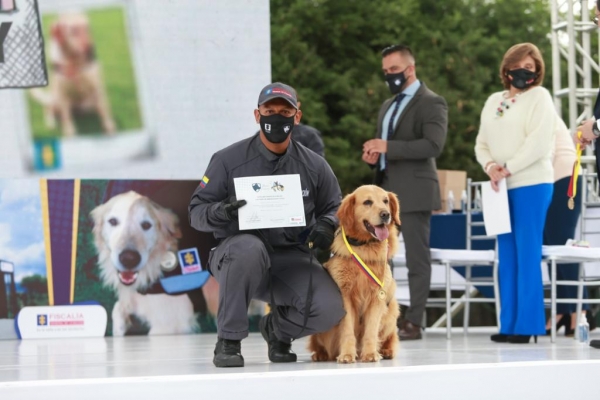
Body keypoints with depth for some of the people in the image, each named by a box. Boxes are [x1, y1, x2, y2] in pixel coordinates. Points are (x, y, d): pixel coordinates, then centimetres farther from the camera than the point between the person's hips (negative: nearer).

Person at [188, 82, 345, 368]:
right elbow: (197, 211, -2)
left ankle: (277, 328, 14)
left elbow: (334, 207, 16)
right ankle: (228, 341, -20)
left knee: (330, 309, -23)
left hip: (290, 260, 3)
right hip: (236, 256, -2)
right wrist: (220, 212, -25)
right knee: (249, 247, -40)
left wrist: (327, 225, -9)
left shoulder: (314, 166, 4)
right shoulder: (228, 160, -4)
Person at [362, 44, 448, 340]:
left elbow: (434, 144, -19)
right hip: (384, 190, 9)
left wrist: (388, 147, -22)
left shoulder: (431, 103, -5)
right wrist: (372, 155, 6)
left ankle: (413, 322, -1)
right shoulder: (388, 106, 21)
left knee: (417, 258, -4)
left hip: (413, 191, -8)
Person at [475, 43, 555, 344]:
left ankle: (528, 325, -5)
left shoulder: (539, 97, 0)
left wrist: (508, 169, -13)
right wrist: (489, 166, -6)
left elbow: (539, 142, -11)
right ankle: (509, 324, 8)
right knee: (507, 257, 5)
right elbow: (482, 143, 15)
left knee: (527, 254, -7)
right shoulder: (493, 101, 18)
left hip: (531, 184, -6)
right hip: (501, 187, 6)